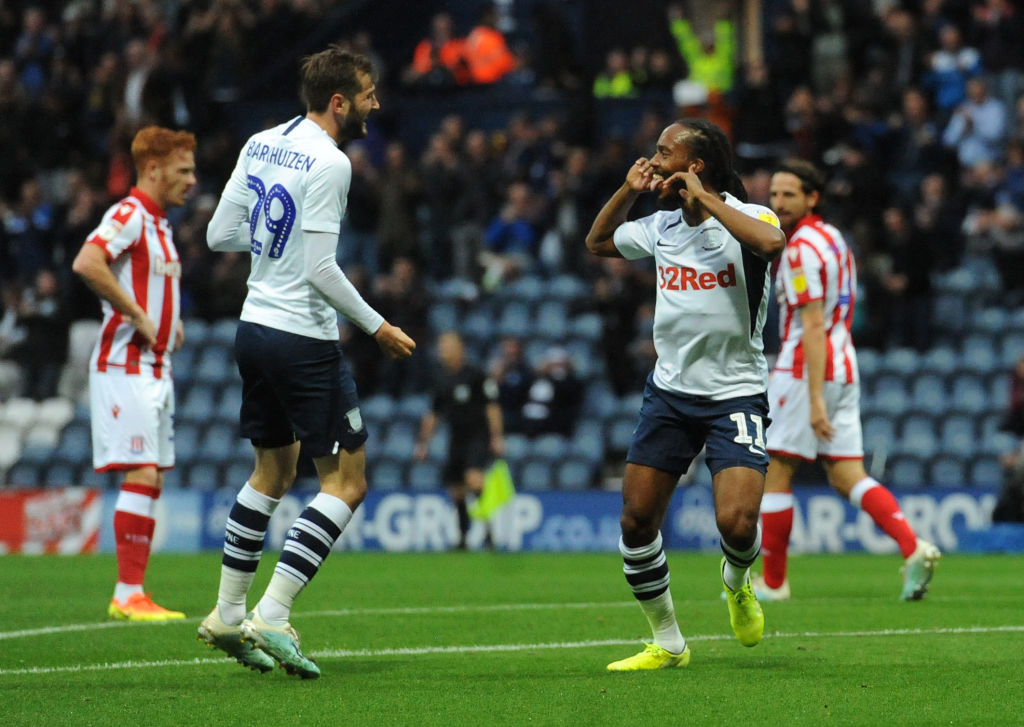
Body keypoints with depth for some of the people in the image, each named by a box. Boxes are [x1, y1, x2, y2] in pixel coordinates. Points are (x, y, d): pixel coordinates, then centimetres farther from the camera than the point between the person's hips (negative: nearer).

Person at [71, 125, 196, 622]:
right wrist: (138, 317, -23)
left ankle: (131, 594, 8)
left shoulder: (159, 223, 18)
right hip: (125, 364, -10)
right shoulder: (129, 214, -12)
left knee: (152, 479, 7)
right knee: (140, 474, -13)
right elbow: (87, 263, -29)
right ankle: (128, 595, -13)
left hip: (155, 368, 10)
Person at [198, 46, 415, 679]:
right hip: (304, 339, -9)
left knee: (274, 470, 22)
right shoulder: (329, 163, -17)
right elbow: (321, 269, -20)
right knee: (347, 483, -2)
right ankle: (272, 618, -10)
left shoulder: (262, 144, 7)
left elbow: (220, 234, 10)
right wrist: (378, 327, -10)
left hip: (255, 327, 9)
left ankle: (227, 614, 23)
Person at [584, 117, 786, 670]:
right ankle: (667, 644, 16)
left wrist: (705, 198, -26)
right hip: (668, 391, 6)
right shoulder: (661, 227, 7)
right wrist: (627, 190, 9)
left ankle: (737, 582, 18)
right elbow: (598, 242, 26)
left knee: (736, 524, -19)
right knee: (636, 520, -1)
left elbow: (771, 242, -37)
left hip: (735, 395, -6)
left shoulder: (745, 218, -12)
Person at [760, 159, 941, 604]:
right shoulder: (832, 238, 16)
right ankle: (913, 548, -15)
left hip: (806, 368, -9)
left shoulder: (802, 248, -14)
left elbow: (812, 325, -20)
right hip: (843, 368, 9)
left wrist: (815, 399, -23)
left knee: (775, 473, 1)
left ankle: (772, 582, 7)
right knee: (847, 477, 4)